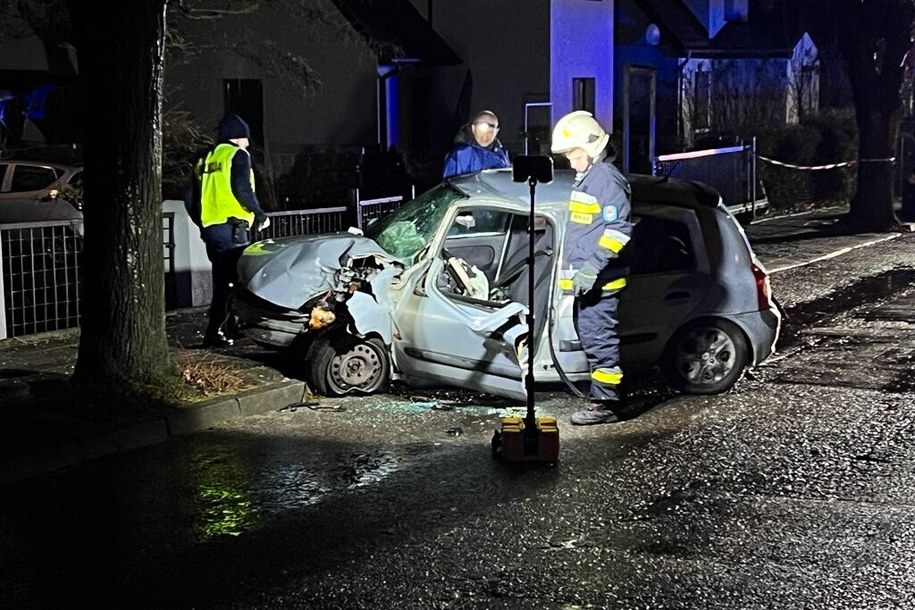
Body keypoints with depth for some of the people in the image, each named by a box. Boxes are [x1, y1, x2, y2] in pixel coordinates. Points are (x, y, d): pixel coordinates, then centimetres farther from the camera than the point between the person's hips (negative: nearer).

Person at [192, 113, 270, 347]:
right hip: (232, 228, -8)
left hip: (210, 228, 8)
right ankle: (214, 332, -17)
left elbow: (195, 199, 21)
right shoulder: (237, 155, -1)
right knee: (234, 279, -10)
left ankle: (218, 330, 13)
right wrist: (260, 214, -3)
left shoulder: (206, 159, 21)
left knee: (222, 281, 14)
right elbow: (242, 190, -14)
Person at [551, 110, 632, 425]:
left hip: (599, 281, -11)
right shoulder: (586, 178, 20)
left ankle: (606, 404, -5)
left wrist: (593, 266, -24)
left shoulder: (605, 178, -13)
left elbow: (619, 228, -21)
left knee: (600, 340, -9)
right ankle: (604, 399, 20)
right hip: (584, 281, 11)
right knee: (592, 339, 13)